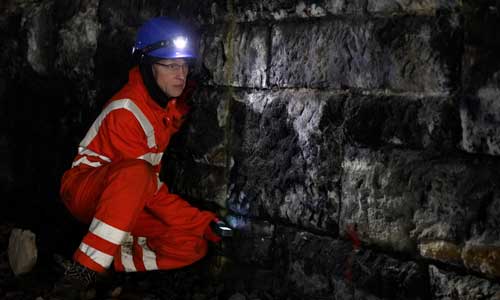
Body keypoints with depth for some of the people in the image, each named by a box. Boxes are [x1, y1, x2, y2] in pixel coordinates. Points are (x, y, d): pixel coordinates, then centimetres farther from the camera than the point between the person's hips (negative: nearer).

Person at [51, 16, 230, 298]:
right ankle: (84, 269, -33)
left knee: (192, 246, -13)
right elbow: (150, 186, -25)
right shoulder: (126, 112, -25)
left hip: (133, 202, 7)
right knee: (136, 173, -40)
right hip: (84, 190, -7)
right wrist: (203, 221, -25)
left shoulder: (175, 98, -2)